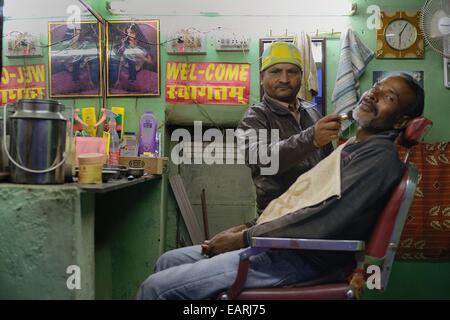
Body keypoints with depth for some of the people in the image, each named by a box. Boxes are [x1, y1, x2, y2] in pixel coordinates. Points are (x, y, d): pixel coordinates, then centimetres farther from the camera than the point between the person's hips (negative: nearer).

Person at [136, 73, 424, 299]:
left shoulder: (381, 157, -11)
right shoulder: (352, 148, 20)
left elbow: (325, 222, -22)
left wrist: (244, 238, -15)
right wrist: (246, 228, 8)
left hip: (295, 260, -10)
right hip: (277, 243, 10)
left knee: (157, 286, -16)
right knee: (170, 261, 12)